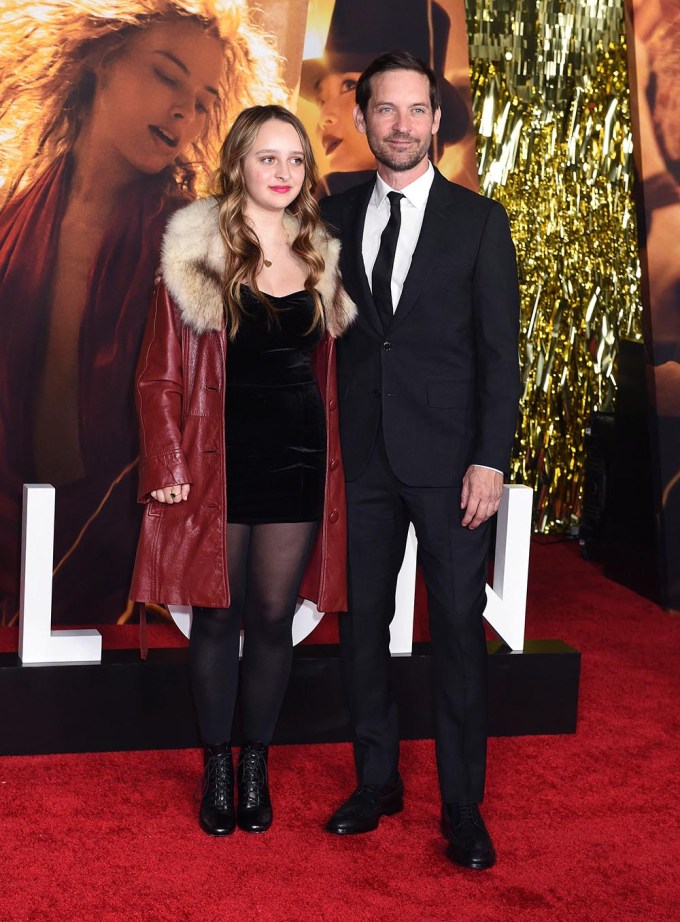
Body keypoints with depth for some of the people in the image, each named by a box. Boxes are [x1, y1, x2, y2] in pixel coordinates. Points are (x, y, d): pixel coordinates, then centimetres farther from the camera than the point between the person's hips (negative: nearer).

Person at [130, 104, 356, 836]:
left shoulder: (320, 257, 8)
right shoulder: (198, 251, -3)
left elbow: (328, 365, 12)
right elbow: (161, 370, -4)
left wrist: (335, 456, 5)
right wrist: (168, 466, -9)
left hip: (297, 457, 3)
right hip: (220, 456, -3)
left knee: (273, 617, 8)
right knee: (217, 613, 6)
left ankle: (256, 765, 24)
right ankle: (217, 767, 23)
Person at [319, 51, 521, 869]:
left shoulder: (478, 220, 0)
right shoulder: (335, 215, 8)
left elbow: (499, 350, -3)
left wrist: (490, 460, -10)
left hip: (448, 462, -3)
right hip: (362, 456, 3)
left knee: (457, 632, 2)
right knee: (361, 625, 10)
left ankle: (462, 808, 14)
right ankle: (377, 782, 26)